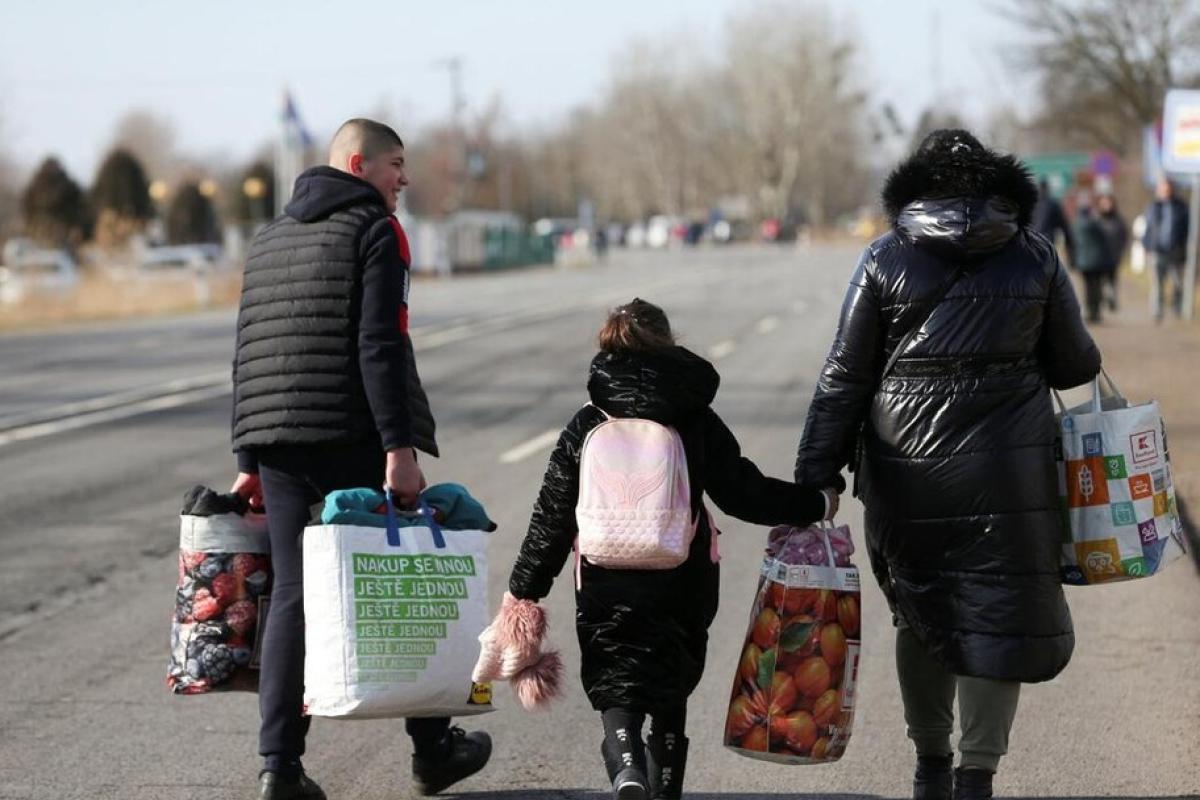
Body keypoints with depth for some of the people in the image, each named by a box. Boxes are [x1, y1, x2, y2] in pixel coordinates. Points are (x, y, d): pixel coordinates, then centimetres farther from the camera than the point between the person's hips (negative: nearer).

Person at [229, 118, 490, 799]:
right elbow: (381, 347, -15)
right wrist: (399, 447, -18)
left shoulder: (271, 238, 20)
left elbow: (251, 353, 20)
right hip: (353, 438, -6)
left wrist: (250, 458, 21)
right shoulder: (375, 230, -3)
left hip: (276, 438, 6)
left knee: (292, 593, 6)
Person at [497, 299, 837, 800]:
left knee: (616, 687, 5)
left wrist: (525, 588, 9)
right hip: (680, 590, 1)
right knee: (670, 693, 17)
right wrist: (815, 505, 12)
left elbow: (553, 518, 1)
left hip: (605, 589, -1)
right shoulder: (697, 421, -2)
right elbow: (743, 493, -1)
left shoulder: (585, 427, 0)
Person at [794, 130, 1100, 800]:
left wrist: (817, 472, 1)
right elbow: (1074, 365, 8)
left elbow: (844, 379, -2)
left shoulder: (885, 261, 0)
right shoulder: (1035, 256, 1)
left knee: (920, 617, 16)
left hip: (907, 472, 1)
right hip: (1007, 469, -1)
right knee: (999, 616, 5)